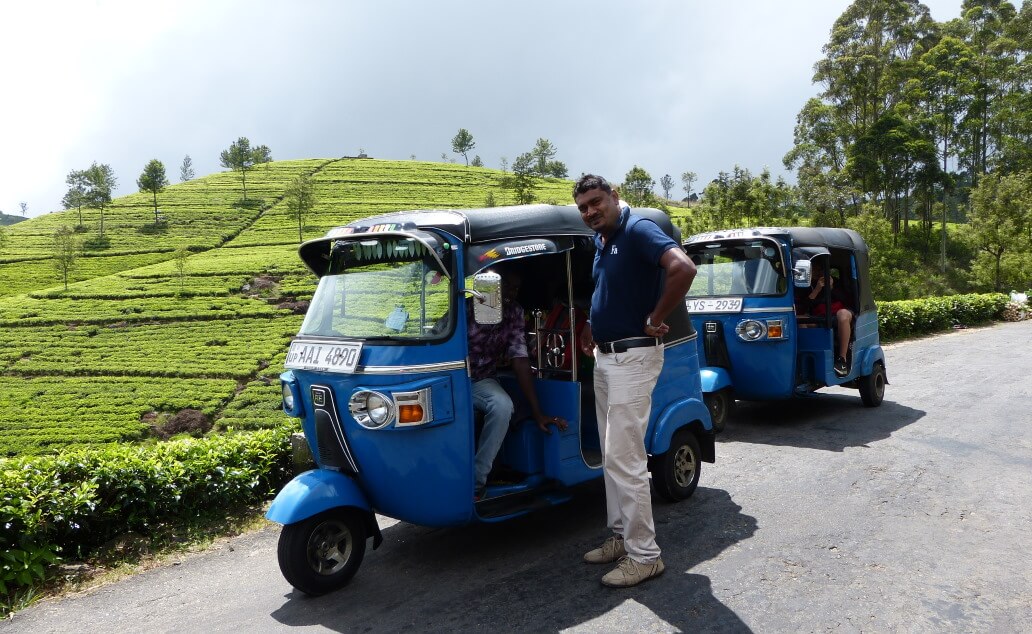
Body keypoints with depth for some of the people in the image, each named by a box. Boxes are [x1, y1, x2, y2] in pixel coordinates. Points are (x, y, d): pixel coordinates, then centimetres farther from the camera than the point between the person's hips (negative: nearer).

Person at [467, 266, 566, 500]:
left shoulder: (514, 312, -3)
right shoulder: (467, 305, -17)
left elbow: (520, 359, -5)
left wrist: (538, 413, -10)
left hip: (480, 380, 4)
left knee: (502, 405, -29)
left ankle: (476, 482, -19)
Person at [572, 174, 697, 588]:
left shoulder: (638, 231, -15)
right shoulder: (600, 242, 12)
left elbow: (683, 268, -31)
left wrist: (654, 320, -22)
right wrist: (594, 326, 13)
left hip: (633, 356, -10)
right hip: (604, 356, 10)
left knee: (624, 459, -7)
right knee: (613, 455, 16)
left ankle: (644, 555, 5)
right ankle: (622, 536, 28)